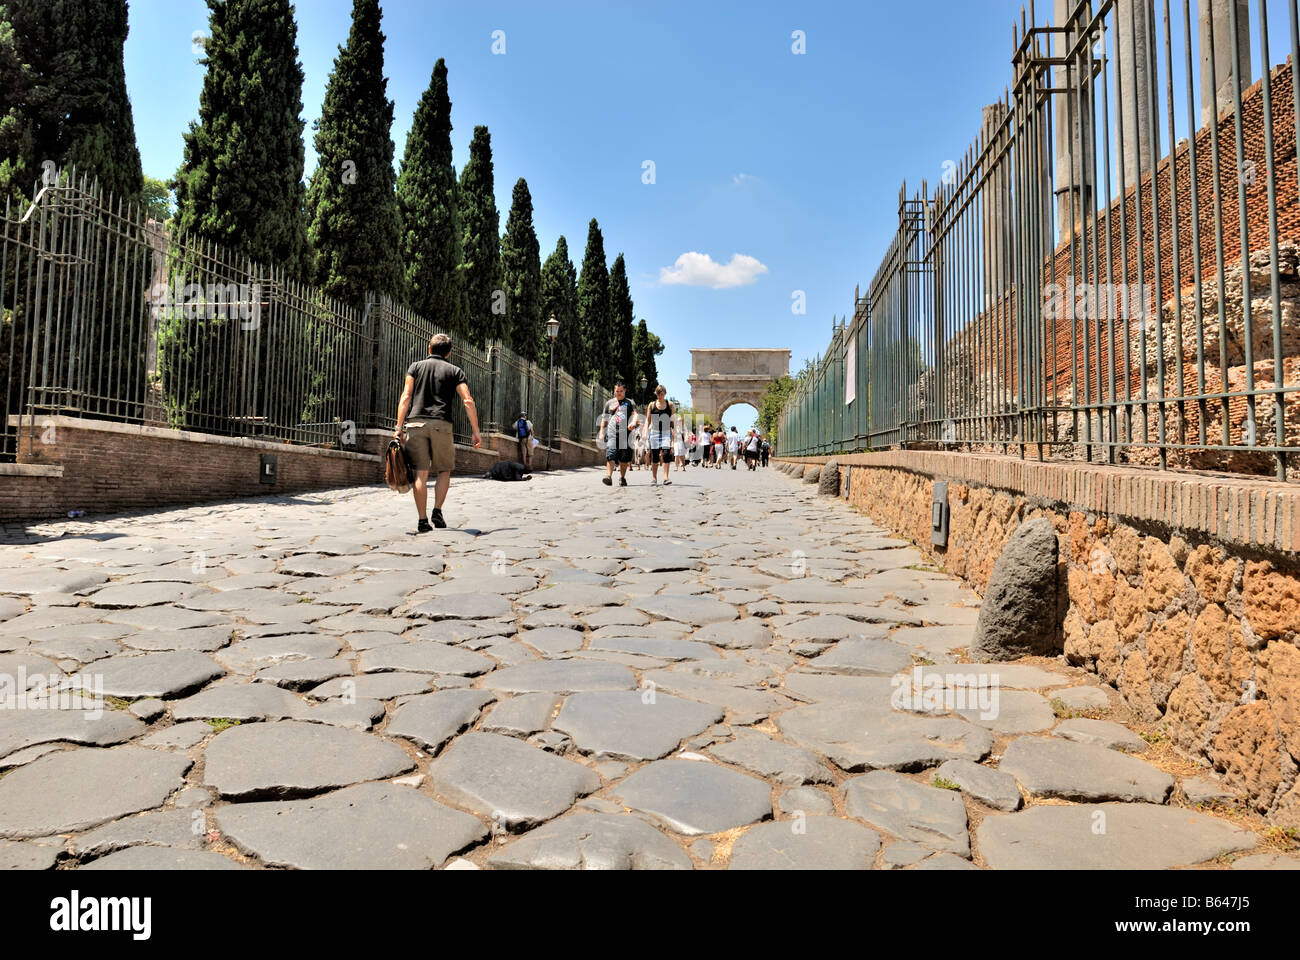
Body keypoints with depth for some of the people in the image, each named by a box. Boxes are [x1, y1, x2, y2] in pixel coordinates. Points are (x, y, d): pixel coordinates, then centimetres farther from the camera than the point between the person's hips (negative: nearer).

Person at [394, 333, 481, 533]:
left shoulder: (416, 367, 13)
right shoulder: (455, 371, 11)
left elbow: (405, 397, 2)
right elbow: (468, 401, 1)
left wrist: (399, 427, 0)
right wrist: (476, 431, 1)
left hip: (415, 423, 1)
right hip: (441, 424, -1)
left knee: (420, 474, 0)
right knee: (444, 471, 14)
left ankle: (422, 521, -2)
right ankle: (437, 510, -2)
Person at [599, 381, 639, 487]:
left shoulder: (630, 402, 11)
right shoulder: (609, 403, 17)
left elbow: (635, 413, -5)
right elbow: (604, 419, 21)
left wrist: (633, 422, -27)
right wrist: (601, 432, 13)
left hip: (625, 434, 0)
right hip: (612, 433, 1)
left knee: (624, 458, 3)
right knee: (610, 455, -16)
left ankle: (622, 478, 18)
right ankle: (609, 477, -24)